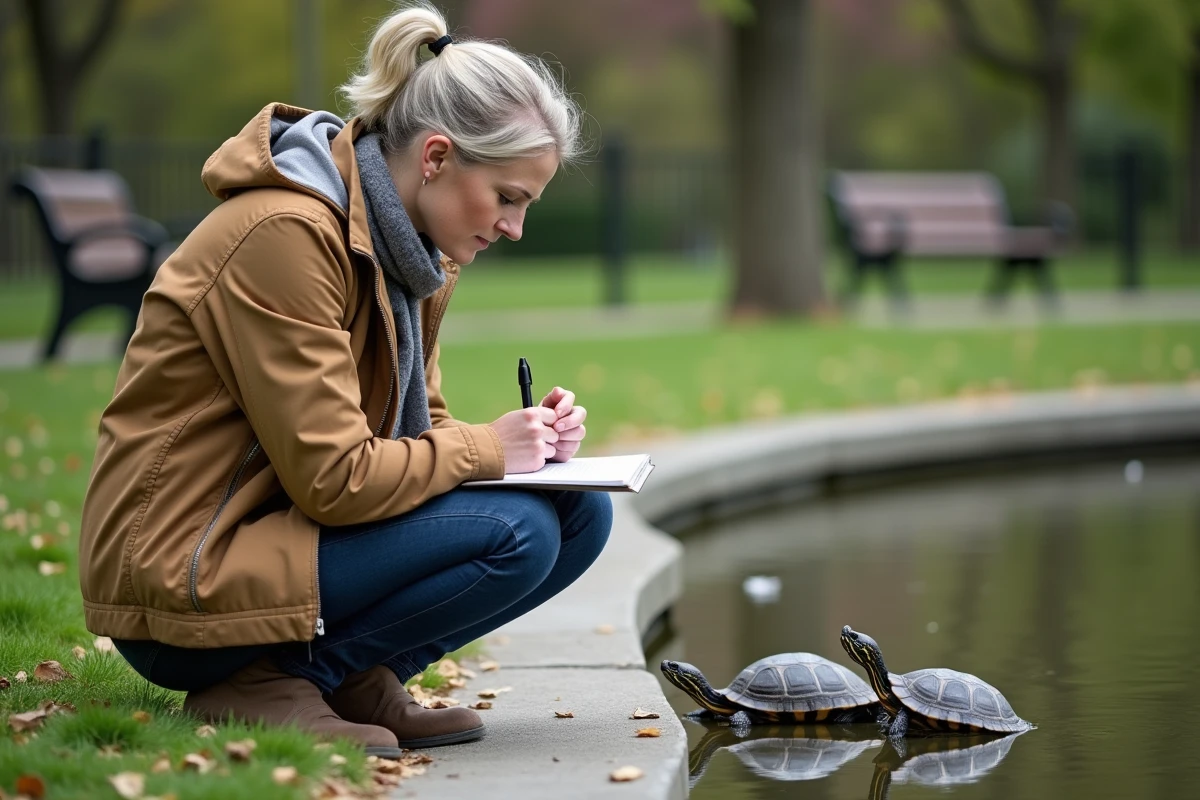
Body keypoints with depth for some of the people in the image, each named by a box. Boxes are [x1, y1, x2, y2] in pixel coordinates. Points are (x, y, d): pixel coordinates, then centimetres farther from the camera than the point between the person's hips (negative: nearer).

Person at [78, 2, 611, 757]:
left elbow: (417, 426, 14)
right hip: (184, 575, -9)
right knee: (514, 534, -23)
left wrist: (531, 440, -5)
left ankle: (356, 682, 0)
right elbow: (332, 477, -25)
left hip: (282, 534, 10)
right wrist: (487, 450, -13)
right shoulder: (286, 234, -22)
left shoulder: (415, 249, 8)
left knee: (578, 512, 0)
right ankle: (268, 683, -11)